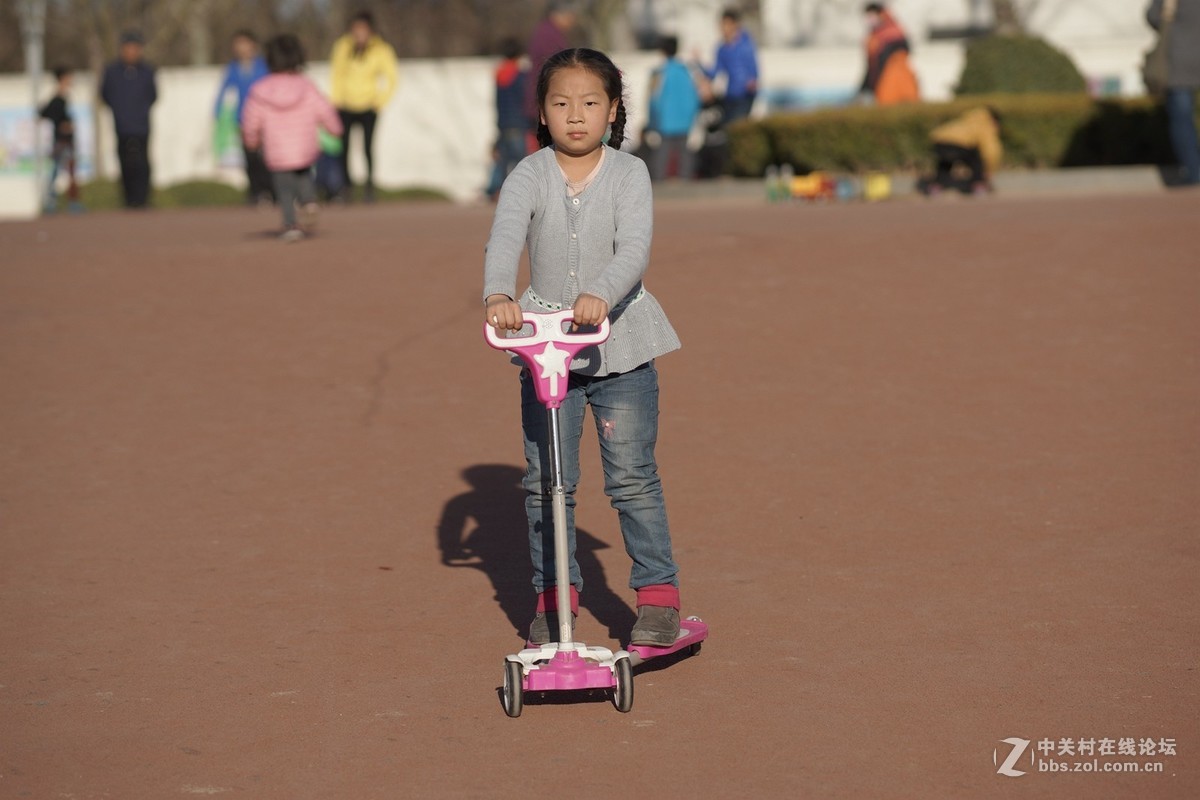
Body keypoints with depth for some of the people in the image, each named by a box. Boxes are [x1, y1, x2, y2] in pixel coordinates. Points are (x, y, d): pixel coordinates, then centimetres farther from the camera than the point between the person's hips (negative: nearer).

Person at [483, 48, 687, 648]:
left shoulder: (628, 174, -5)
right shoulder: (530, 176, -3)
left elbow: (634, 249, -19)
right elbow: (505, 238, -19)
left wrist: (600, 296, -38)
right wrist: (498, 294, -39)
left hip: (619, 341, -2)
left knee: (632, 476, -1)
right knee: (544, 481, 5)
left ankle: (658, 591, 9)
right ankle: (553, 595, 17)